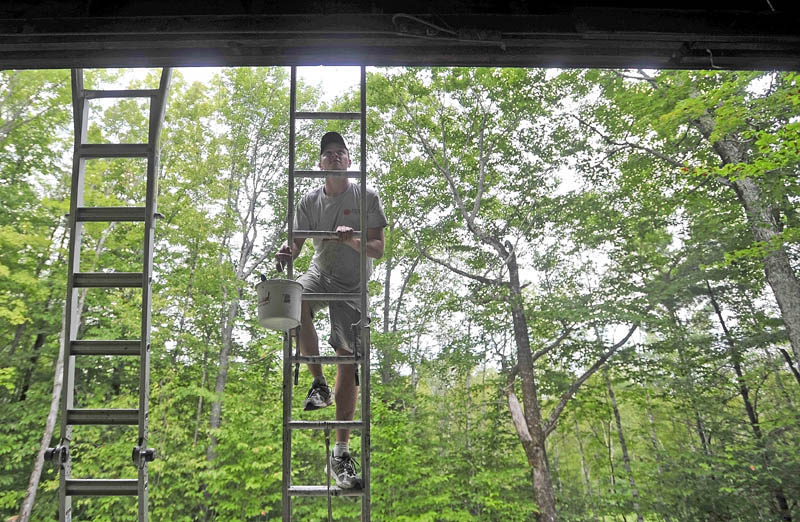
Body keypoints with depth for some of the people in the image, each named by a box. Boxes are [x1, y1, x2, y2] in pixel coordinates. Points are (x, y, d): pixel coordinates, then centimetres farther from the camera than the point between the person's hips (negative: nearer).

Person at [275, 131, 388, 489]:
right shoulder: (309, 201, 6)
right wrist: (286, 255, -20)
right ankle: (318, 383, -15)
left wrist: (351, 240, -25)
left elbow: (378, 249, -5)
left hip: (353, 286, -1)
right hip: (320, 275, 2)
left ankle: (341, 453, 4)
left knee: (349, 361, -6)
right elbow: (297, 242, 4)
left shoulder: (366, 197, -2)